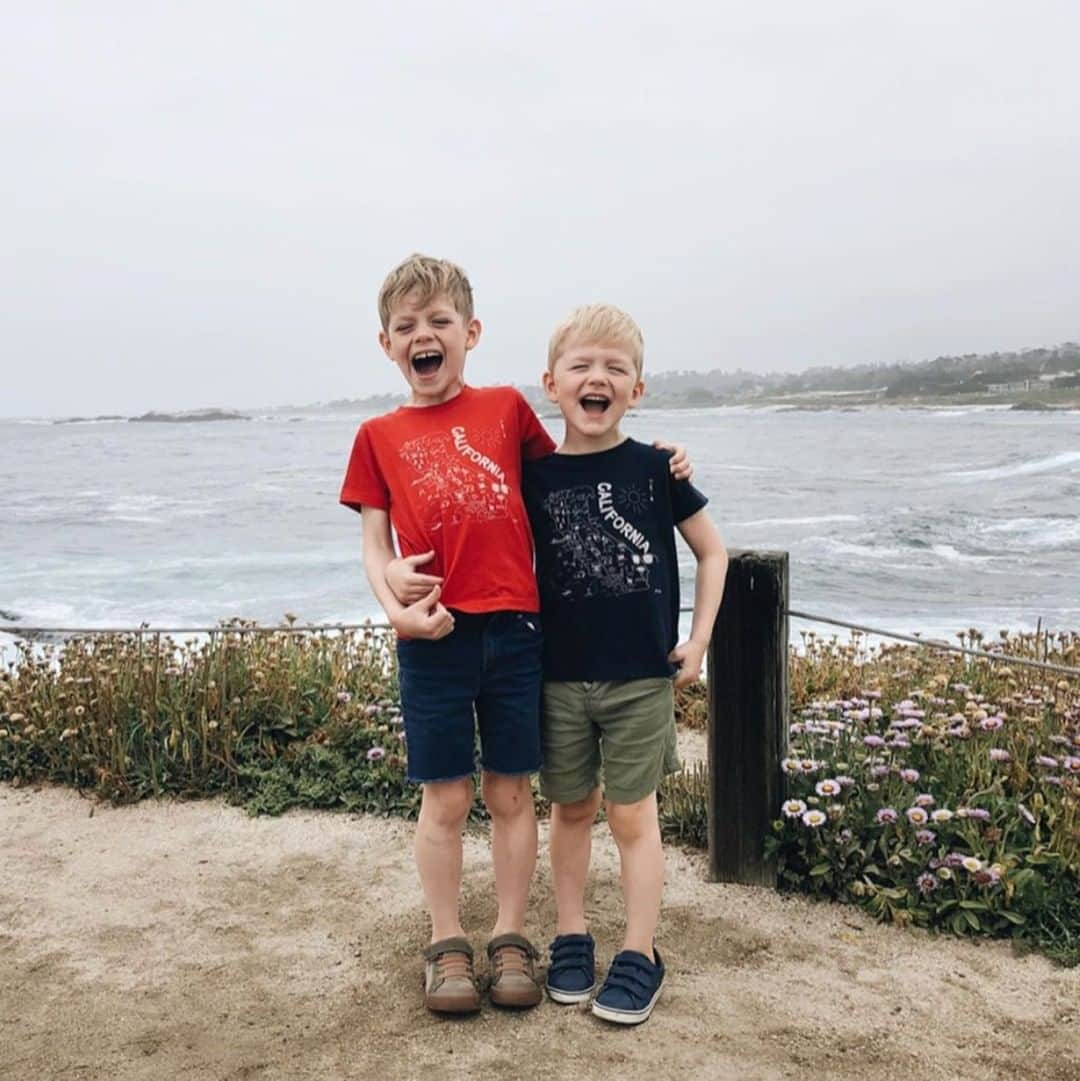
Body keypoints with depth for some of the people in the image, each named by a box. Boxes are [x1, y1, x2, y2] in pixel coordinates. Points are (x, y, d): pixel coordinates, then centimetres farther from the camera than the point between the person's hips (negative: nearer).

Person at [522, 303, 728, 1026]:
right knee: (570, 809, 14)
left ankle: (640, 957, 18)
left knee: (633, 815, 5)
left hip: (641, 675, -2)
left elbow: (712, 550, 3)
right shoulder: (535, 476, -1)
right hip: (560, 675, 2)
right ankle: (572, 939, 30)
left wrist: (698, 642, -1)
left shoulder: (656, 467, -5)